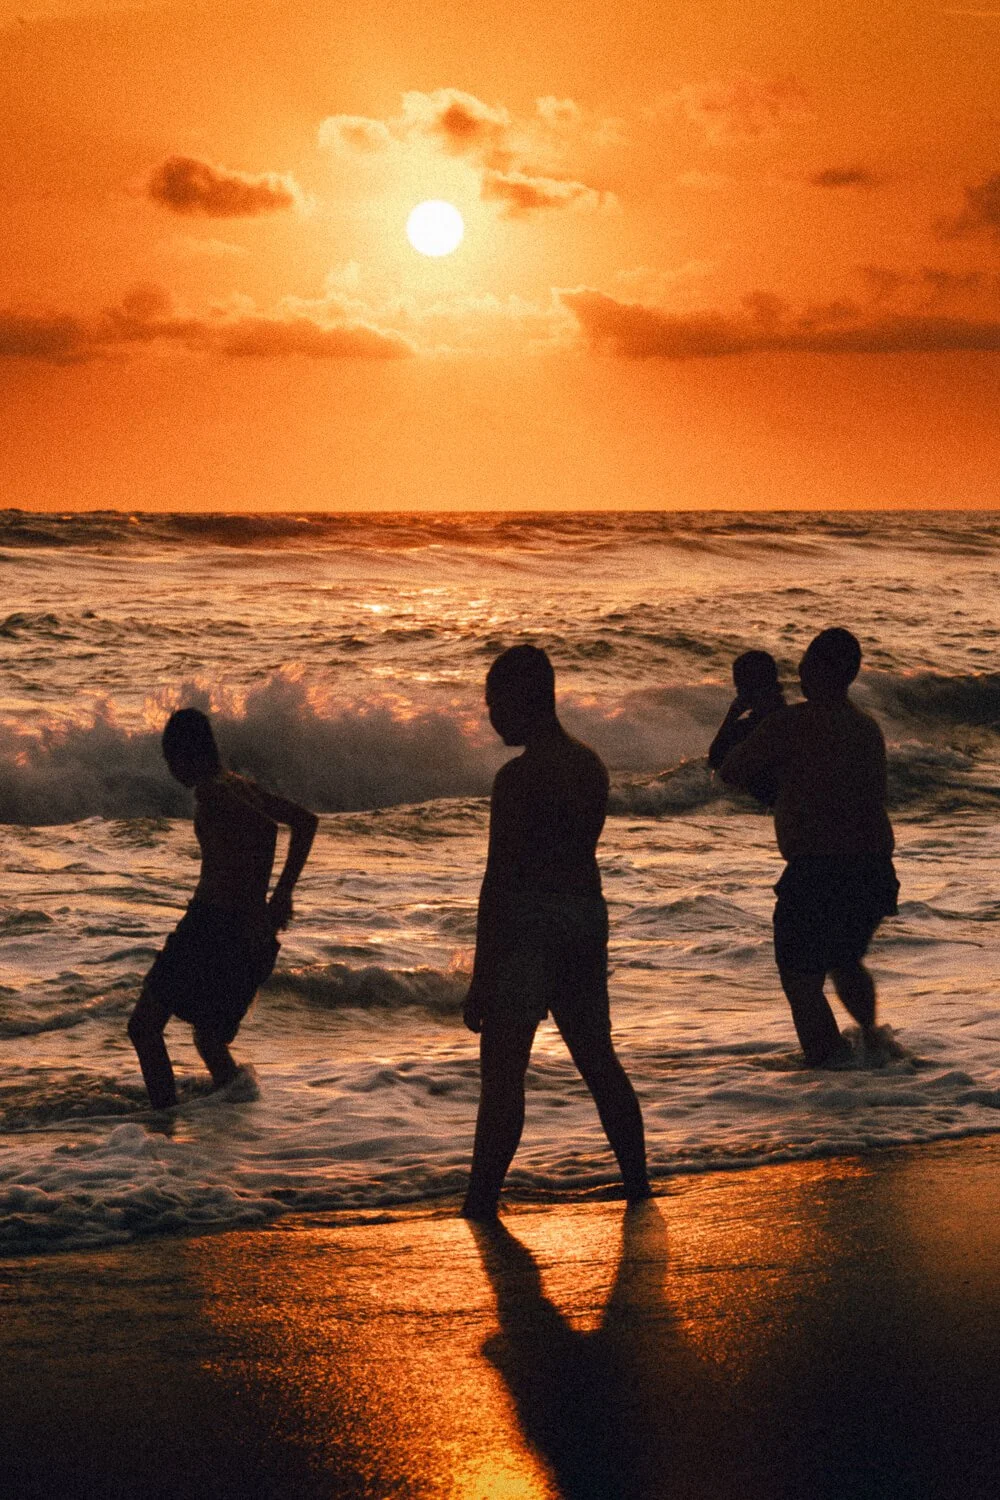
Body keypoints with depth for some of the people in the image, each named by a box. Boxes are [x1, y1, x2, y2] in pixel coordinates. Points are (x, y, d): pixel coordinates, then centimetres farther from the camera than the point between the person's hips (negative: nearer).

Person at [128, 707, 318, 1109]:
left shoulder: (210, 791, -12)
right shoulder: (240, 786, 15)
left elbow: (265, 828, -29)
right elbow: (306, 820, 24)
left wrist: (253, 908, -24)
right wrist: (281, 893, 20)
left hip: (212, 925, -9)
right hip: (247, 934, 9)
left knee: (144, 1026, -1)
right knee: (210, 1039, 20)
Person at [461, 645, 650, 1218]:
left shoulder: (518, 776, -16)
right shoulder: (591, 766, 9)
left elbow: (499, 880, -17)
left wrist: (481, 977, -14)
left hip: (531, 921, -8)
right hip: (589, 913, 8)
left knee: (503, 1068, -2)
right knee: (597, 1055, 19)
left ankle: (483, 1198, 0)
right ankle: (637, 1181, 26)